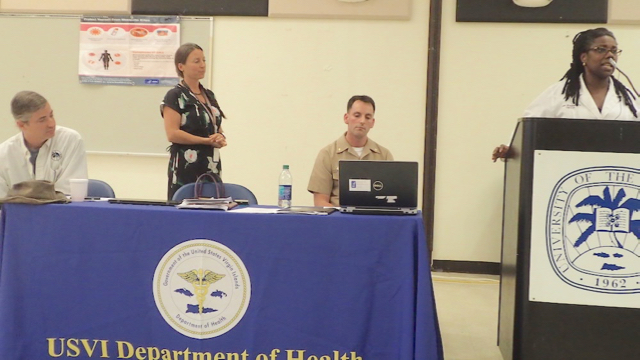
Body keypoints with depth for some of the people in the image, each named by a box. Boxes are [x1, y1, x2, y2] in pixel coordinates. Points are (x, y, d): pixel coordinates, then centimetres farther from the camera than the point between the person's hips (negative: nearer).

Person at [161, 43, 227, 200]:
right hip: (186, 169, -6)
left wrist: (220, 138, 1)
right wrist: (206, 141, -14)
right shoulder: (175, 96, -4)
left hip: (212, 168, 7)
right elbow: (172, 134, -14)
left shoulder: (209, 95, 17)